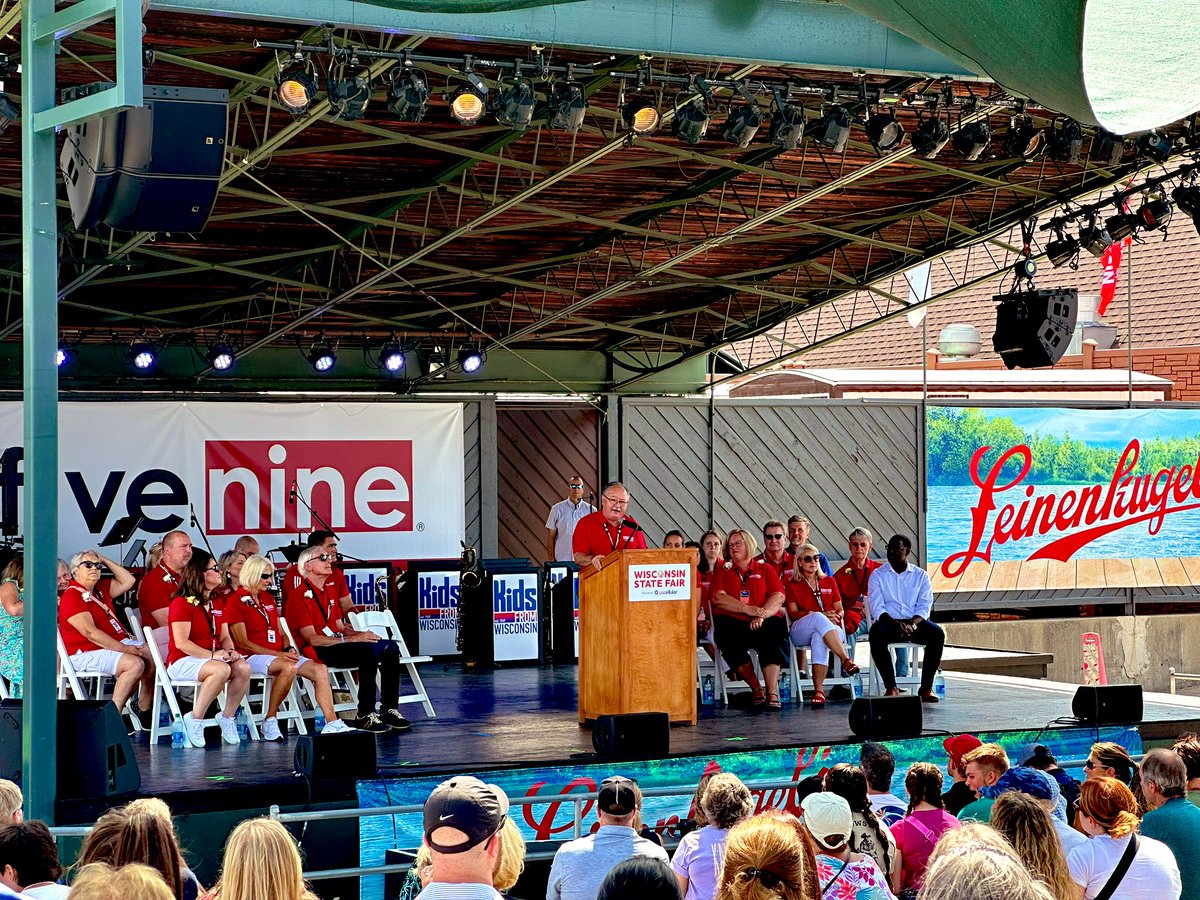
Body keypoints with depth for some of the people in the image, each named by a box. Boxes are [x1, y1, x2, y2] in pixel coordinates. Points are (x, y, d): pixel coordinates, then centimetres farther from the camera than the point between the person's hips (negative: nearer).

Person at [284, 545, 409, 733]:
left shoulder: (330, 589, 20)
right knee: (369, 652, -30)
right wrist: (351, 639, -19)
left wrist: (362, 634, 0)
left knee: (390, 647, -8)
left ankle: (390, 711, -10)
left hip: (337, 642, 9)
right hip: (318, 653, -9)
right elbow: (312, 639, -15)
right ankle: (365, 716, -27)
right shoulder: (300, 596, -8)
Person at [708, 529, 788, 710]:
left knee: (771, 632, -36)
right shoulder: (722, 572, 21)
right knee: (727, 637, -35)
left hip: (763, 623, 0)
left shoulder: (765, 569, 20)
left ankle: (772, 693, -37)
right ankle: (756, 689, -21)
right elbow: (718, 598, 2)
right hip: (733, 622, 0)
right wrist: (749, 609, -11)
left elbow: (778, 597, 5)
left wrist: (761, 615, -15)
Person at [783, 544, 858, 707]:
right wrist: (822, 616, -12)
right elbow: (793, 613, 3)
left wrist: (837, 617, -10)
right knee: (819, 617, -39)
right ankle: (846, 661, -51)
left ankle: (819, 689, -49)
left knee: (819, 638, -39)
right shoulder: (792, 585, 17)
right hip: (800, 631, -1)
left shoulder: (829, 582, 24)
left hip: (831, 628, 1)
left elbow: (839, 609, 18)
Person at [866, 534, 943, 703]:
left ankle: (926, 687, -24)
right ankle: (891, 687, -29)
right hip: (888, 622, -1)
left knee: (937, 634, -30)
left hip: (914, 621, 1)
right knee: (876, 635, -36)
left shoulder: (921, 575, 10)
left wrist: (912, 625, -21)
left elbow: (924, 606, 0)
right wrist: (895, 624, -23)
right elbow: (877, 608, -4)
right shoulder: (878, 575, 8)